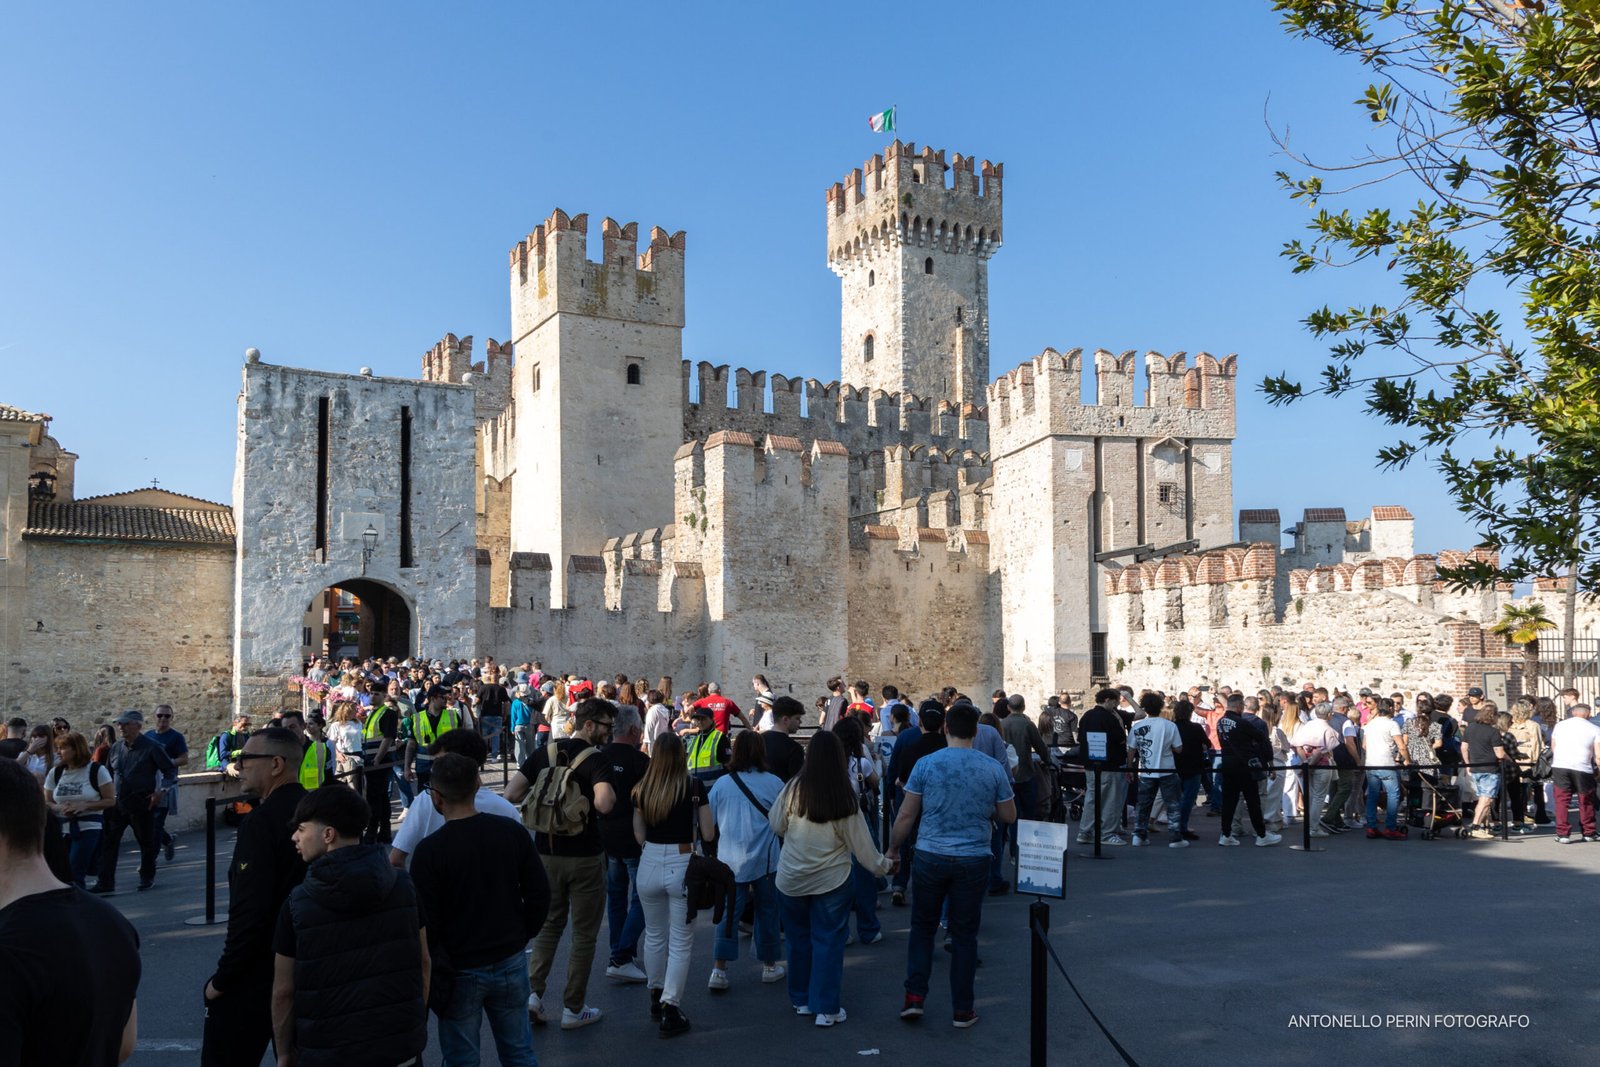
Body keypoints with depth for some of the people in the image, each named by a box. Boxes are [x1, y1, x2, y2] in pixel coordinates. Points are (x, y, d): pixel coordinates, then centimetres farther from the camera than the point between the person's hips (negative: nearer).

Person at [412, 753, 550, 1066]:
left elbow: (425, 922, -14)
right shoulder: (512, 832, -5)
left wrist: (435, 967, 1)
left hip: (461, 971, -3)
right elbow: (539, 896, -1)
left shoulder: (430, 850, -17)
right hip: (510, 963, 4)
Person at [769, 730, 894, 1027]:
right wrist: (885, 865, 11)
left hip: (791, 880, 2)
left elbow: (775, 826, 1)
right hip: (832, 882, -2)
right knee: (828, 942, 9)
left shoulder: (794, 789, -12)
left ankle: (801, 1000, 30)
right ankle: (827, 1009, 12)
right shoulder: (845, 798, -13)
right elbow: (862, 846, -6)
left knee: (799, 939, 17)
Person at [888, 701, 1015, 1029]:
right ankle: (962, 1010, 18)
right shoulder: (993, 769, -4)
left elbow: (907, 815, -4)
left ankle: (915, 997, 11)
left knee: (923, 927, 15)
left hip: (930, 857, -1)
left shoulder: (926, 764, -8)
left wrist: (893, 848, 10)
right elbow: (1009, 816, 5)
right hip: (974, 860, 1)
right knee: (964, 934, 11)